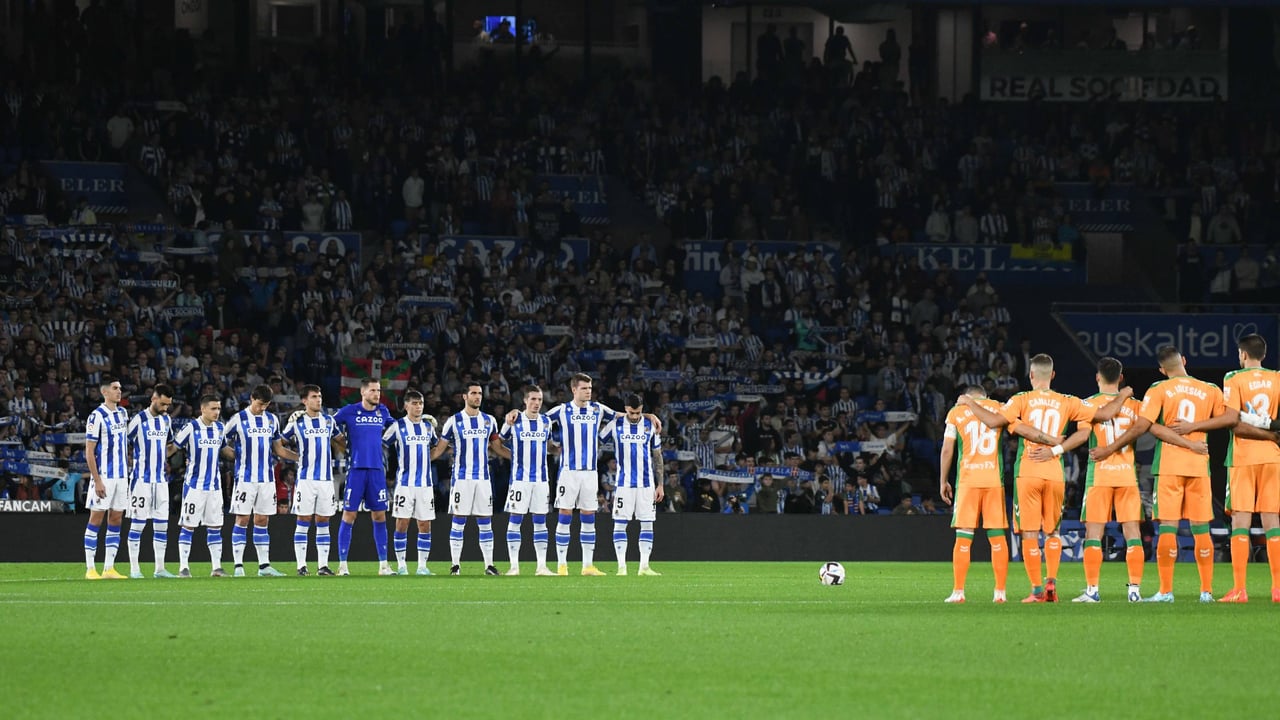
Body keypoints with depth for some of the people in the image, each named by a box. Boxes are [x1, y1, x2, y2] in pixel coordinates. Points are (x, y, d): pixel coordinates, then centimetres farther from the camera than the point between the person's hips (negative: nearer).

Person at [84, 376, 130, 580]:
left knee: (116, 520, 6)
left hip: (122, 476, 7)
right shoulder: (97, 417, -11)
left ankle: (109, 568, 10)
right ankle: (90, 569, -1)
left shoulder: (123, 413, 11)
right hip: (104, 476, -7)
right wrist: (97, 480, -17)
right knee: (96, 519, -3)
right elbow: (89, 452, -12)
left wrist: (128, 471, 15)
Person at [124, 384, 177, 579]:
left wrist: (160, 459, 13)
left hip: (161, 480, 6)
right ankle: (134, 568, 0)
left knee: (162, 524, 6)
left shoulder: (166, 420, 11)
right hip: (142, 479, -6)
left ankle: (160, 568, 11)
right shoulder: (139, 420, -9)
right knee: (137, 524, -3)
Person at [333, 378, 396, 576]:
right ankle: (342, 565, 0)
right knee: (349, 516, -3)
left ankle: (383, 565, 9)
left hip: (377, 470, 4)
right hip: (356, 469, -4)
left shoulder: (383, 411, 10)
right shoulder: (349, 411, -3)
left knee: (380, 516, 4)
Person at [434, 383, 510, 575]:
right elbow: (440, 449, 4)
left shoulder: (489, 421, 10)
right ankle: (455, 564, 2)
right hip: (462, 478, -3)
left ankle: (489, 565, 5)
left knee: (485, 522, 3)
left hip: (483, 478, 3)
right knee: (458, 522, -2)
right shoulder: (454, 421, 0)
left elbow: (497, 447, 20)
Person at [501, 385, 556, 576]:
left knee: (540, 521, 5)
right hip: (520, 478, -4)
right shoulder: (515, 420, -3)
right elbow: (502, 438, 4)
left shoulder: (546, 421, 10)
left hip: (541, 479, 4)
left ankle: (542, 566, 7)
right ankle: (514, 566, -2)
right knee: (515, 520, -5)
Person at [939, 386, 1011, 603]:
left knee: (963, 538, 2)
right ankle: (1000, 592, 4)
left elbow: (947, 450, 5)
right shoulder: (1000, 409, 9)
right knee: (997, 537, 5)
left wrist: (943, 481, 12)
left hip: (968, 479, -1)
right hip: (995, 479, 1)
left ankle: (958, 592, 0)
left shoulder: (956, 412, 6)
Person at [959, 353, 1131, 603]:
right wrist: (1122, 396, 23)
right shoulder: (1067, 403, 5)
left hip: (1027, 473, -2)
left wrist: (970, 403, 4)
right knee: (1053, 531, 18)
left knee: (1030, 533, 1)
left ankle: (1037, 589, -3)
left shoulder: (1022, 400, -1)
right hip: (1055, 474, 2)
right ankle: (1051, 582, 5)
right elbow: (1104, 414, 4)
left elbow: (994, 421, -12)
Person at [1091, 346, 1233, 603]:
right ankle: (1206, 591, 5)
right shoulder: (1210, 390, 8)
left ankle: (1166, 591, -5)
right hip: (1199, 465, 2)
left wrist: (1109, 449, 0)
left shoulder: (1159, 390, -1)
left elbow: (1141, 427, -8)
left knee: (1168, 528, -3)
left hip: (1169, 465, -2)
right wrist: (1194, 426, -4)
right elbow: (1231, 417, -4)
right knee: (1201, 529, 6)